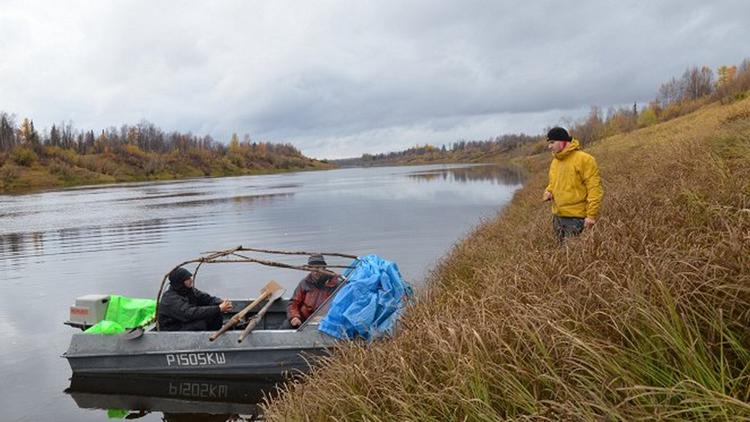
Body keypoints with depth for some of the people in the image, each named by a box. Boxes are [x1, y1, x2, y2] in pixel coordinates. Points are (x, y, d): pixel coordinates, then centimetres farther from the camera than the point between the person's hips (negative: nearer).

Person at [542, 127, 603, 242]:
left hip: (576, 218, -7)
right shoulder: (555, 162, 12)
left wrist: (591, 215, -17)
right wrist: (549, 192, 5)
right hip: (557, 217, 7)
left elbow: (594, 189, -13)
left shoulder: (584, 159, -11)